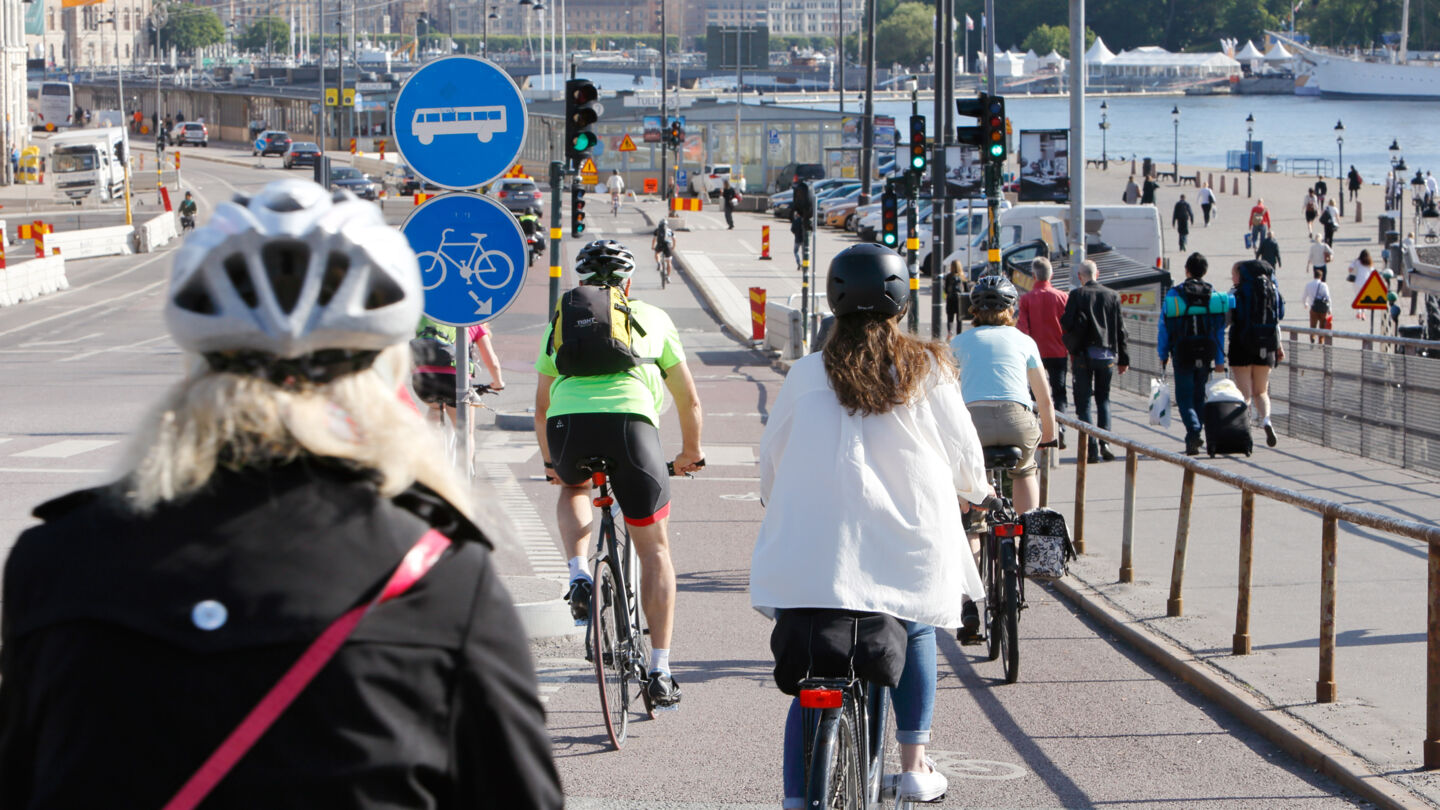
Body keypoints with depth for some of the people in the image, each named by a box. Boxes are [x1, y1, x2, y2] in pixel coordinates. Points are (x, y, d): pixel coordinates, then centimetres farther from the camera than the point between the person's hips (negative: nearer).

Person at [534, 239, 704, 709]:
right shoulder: (652, 318, 27)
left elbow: (541, 405, 37)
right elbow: (689, 398, 33)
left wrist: (550, 461, 53)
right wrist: (691, 453, 49)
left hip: (568, 424, 1)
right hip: (631, 422, -1)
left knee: (574, 490, 37)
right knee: (654, 549, 12)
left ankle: (578, 576, 11)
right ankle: (660, 671, 7)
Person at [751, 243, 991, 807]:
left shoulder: (807, 373, 3)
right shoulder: (928, 369, 1)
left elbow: (772, 457, 12)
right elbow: (963, 450, 11)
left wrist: (778, 506, 33)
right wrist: (974, 491, 34)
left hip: (814, 549, 0)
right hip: (909, 544, 0)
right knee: (916, 635, 27)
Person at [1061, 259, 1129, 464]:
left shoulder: (1077, 295, -6)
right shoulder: (1112, 296, 3)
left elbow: (1066, 324, -12)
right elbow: (1120, 330, 5)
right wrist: (1123, 359, 11)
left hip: (1084, 355, -3)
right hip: (1107, 355, 3)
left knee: (1084, 401, 2)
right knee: (1103, 399, 16)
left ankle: (1092, 447, -7)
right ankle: (1104, 442, 2)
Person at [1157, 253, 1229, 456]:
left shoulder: (1174, 294, -5)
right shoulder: (1214, 295, 2)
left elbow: (1164, 327, -2)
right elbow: (1220, 330, 3)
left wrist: (1163, 355, 8)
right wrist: (1220, 360, 8)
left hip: (1183, 355, -3)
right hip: (1205, 355, 3)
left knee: (1184, 397, 1)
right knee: (1199, 396, 15)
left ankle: (1194, 431, -22)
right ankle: (1194, 438, 18)